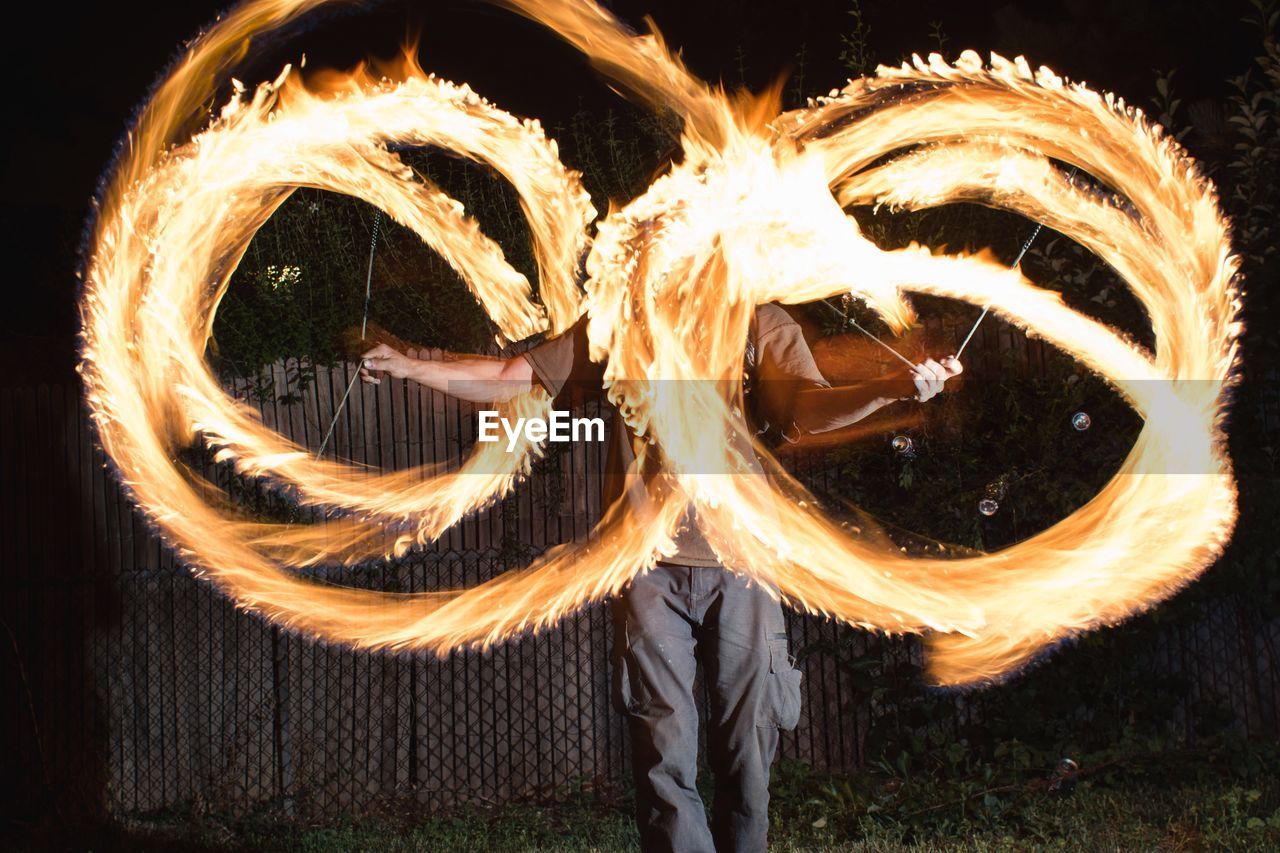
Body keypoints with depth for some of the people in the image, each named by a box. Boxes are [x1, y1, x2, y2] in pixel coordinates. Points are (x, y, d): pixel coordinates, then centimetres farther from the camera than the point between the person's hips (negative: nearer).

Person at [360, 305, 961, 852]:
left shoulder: (762, 327, 7)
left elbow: (807, 406, -11)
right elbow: (510, 381, 19)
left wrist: (898, 388, -30)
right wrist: (409, 368, 11)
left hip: (739, 563, -1)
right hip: (649, 565, 1)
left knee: (747, 750, 2)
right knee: (664, 756, -3)